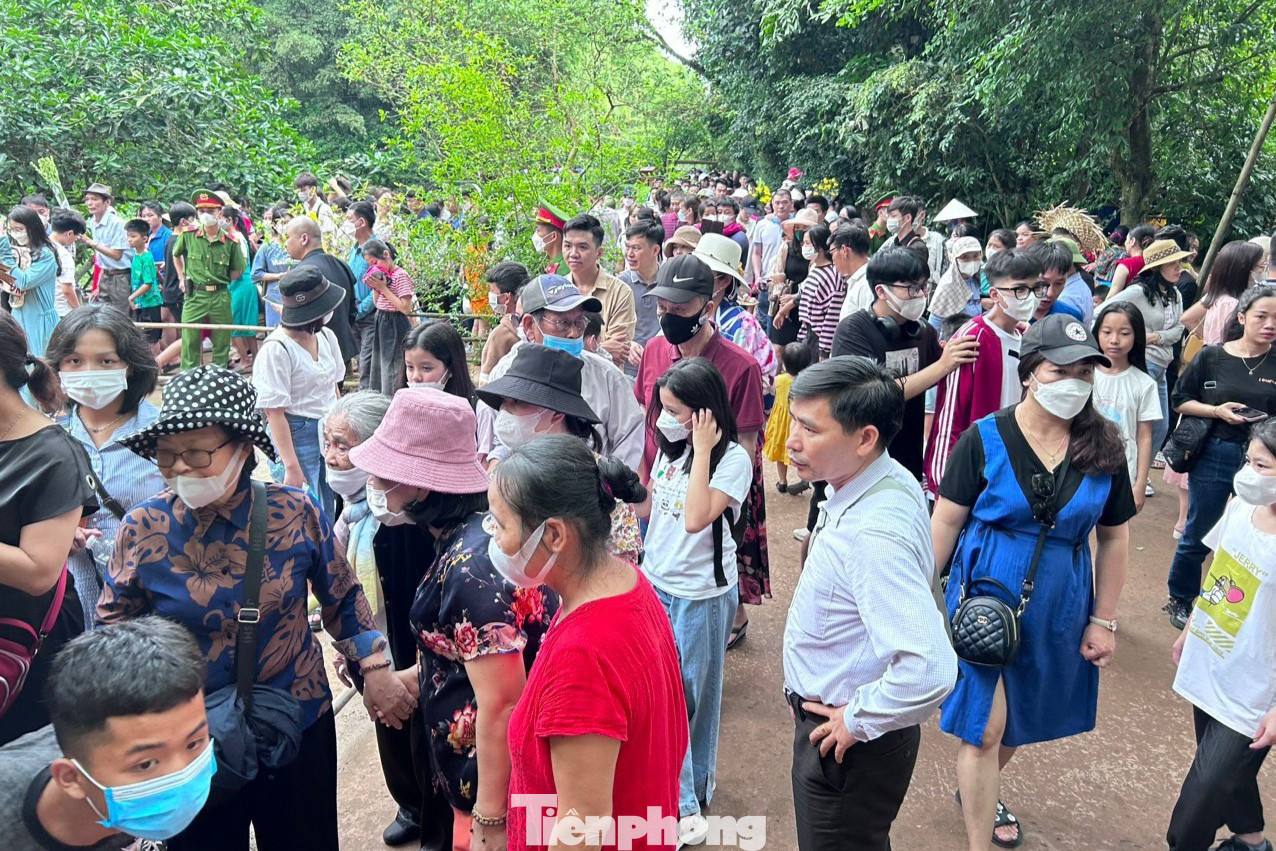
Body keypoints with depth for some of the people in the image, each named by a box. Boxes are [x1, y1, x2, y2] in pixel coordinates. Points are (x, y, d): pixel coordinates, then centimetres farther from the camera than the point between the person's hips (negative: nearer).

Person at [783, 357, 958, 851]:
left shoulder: (873, 534, -35)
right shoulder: (888, 479, -6)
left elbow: (930, 671, -42)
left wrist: (858, 720, -24)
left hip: (849, 743, -8)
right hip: (837, 717, 9)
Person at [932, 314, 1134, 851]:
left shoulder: (1104, 449, -4)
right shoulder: (985, 439, -12)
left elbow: (1114, 539, 4)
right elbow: (946, 522, -8)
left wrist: (1103, 621, 5)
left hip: (1059, 608, 4)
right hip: (988, 596, -3)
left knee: (1022, 719, 20)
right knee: (985, 726, -2)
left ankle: (979, 790, 48)